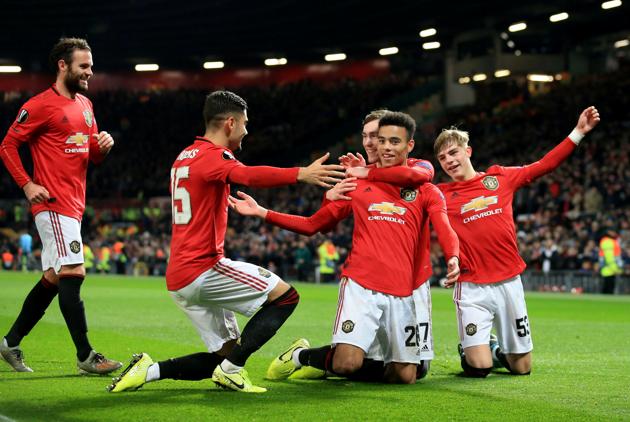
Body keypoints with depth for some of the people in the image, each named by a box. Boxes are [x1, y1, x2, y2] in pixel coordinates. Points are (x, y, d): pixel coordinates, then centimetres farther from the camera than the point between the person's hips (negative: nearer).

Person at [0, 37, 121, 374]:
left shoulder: (85, 105, 17)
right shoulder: (40, 105, -9)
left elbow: (93, 157, 24)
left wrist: (103, 145, 1)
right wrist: (27, 185, -15)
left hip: (74, 204, 9)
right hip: (53, 204, -9)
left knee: (53, 278, 12)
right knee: (73, 272, -11)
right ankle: (85, 356, -6)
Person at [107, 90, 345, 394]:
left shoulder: (185, 157, 18)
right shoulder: (213, 155, -11)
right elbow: (248, 175, -33)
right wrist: (300, 174, -44)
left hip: (178, 277, 9)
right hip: (202, 269, -9)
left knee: (224, 354, 12)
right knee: (285, 296, -8)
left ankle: (150, 369, 5)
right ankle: (231, 370, -11)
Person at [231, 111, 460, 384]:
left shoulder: (426, 192, 11)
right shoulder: (357, 185, 14)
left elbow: (444, 230, -7)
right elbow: (311, 225, 17)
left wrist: (453, 258, -30)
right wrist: (262, 213, 7)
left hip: (403, 293, 2)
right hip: (360, 286, -2)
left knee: (405, 377, 1)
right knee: (347, 363, -20)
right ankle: (300, 355, 13)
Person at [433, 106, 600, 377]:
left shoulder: (501, 177, 7)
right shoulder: (440, 194, 0)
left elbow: (545, 165, 8)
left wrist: (579, 132, 4)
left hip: (509, 282, 3)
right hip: (472, 289, -2)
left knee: (522, 368, 10)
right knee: (478, 369, -11)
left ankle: (498, 349, 43)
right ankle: (469, 350, 24)